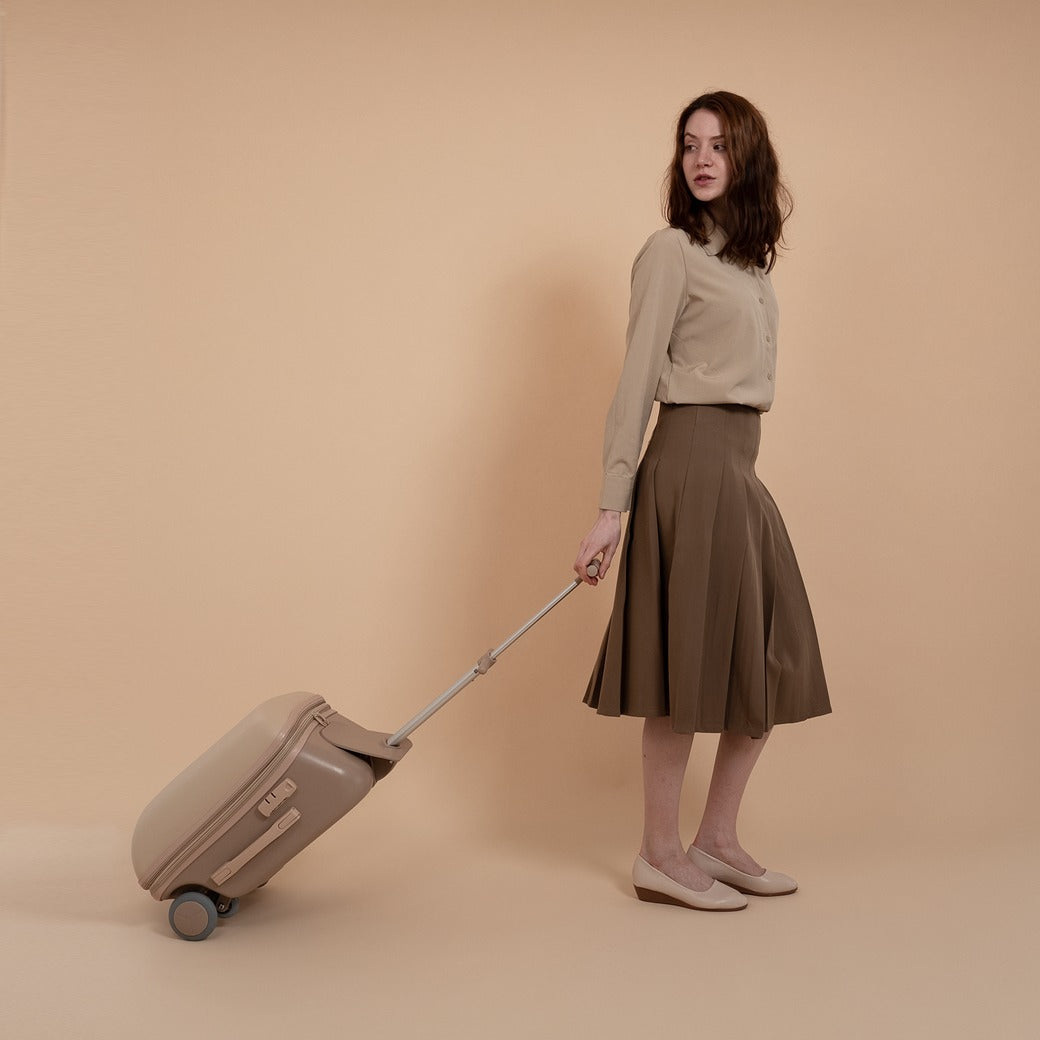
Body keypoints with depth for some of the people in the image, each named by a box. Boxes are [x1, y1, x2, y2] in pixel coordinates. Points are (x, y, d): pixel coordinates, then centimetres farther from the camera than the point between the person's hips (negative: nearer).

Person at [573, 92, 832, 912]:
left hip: (741, 467, 8)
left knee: (774, 661, 10)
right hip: (693, 462, -8)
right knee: (689, 661, -3)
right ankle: (660, 858, 9)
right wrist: (613, 509, -16)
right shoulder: (673, 250, -7)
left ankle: (717, 839, 21)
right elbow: (637, 381, -11)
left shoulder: (749, 256, 16)